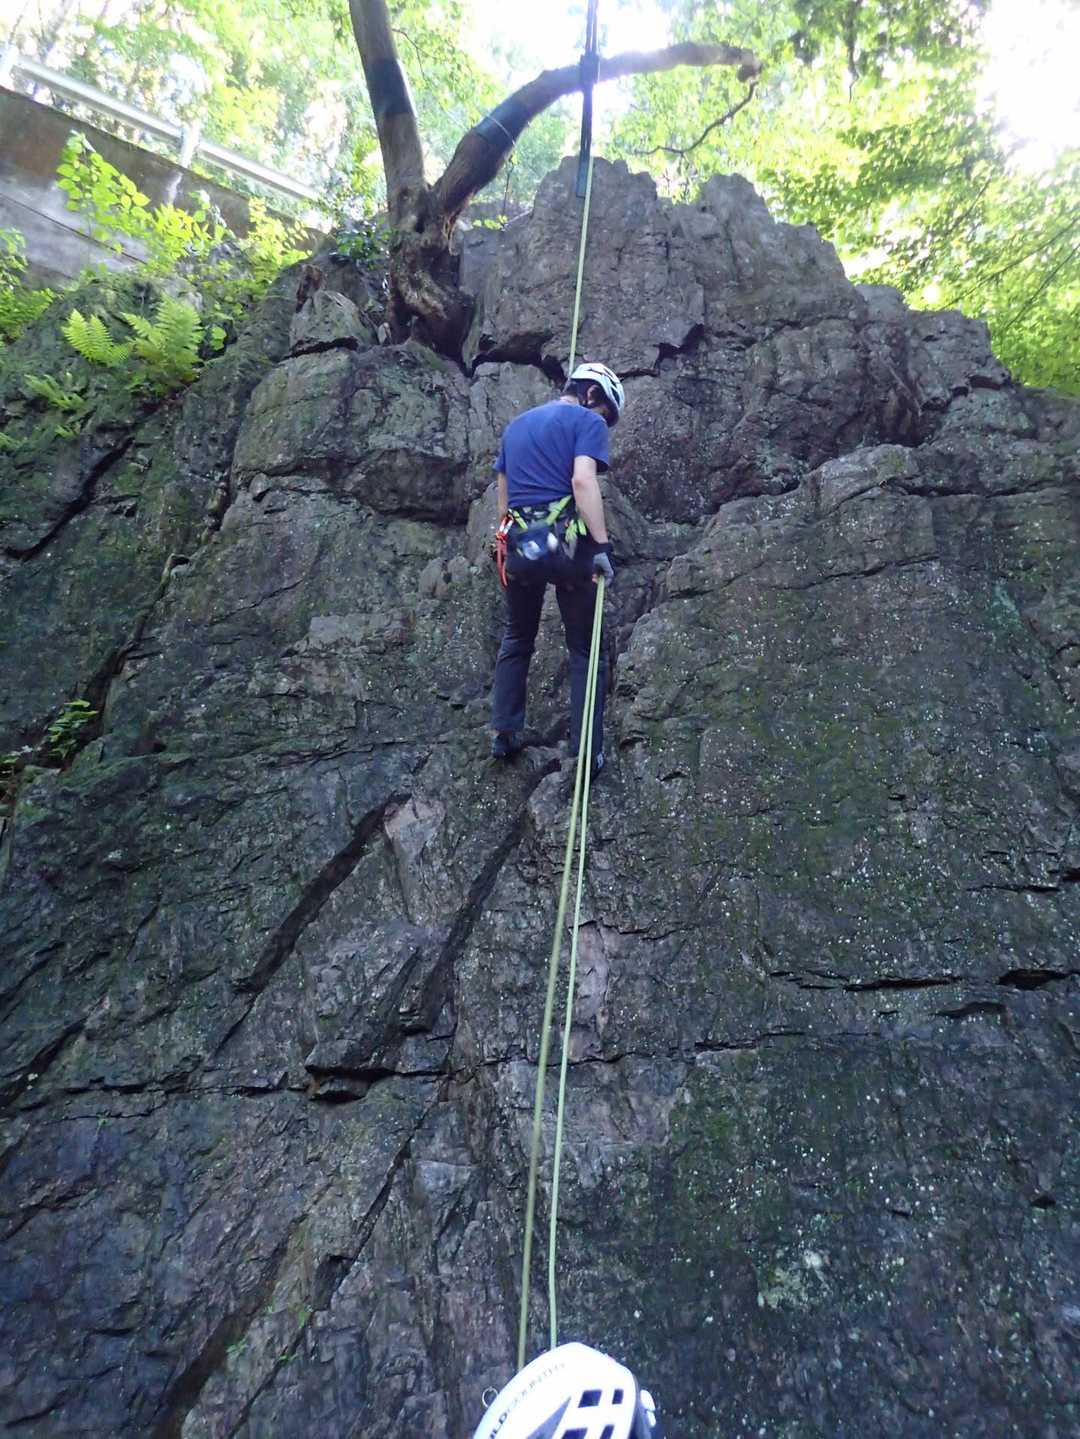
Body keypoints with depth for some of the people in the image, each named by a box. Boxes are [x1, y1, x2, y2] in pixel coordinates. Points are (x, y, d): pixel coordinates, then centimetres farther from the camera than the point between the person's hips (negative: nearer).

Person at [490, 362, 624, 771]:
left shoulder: (516, 425, 23)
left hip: (519, 543, 5)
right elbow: (583, 481, -15)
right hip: (567, 544, -5)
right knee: (585, 649, 4)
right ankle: (587, 751, 1)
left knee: (516, 641, 20)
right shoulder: (587, 421, 1)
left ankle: (504, 733, 17)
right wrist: (602, 544, -18)